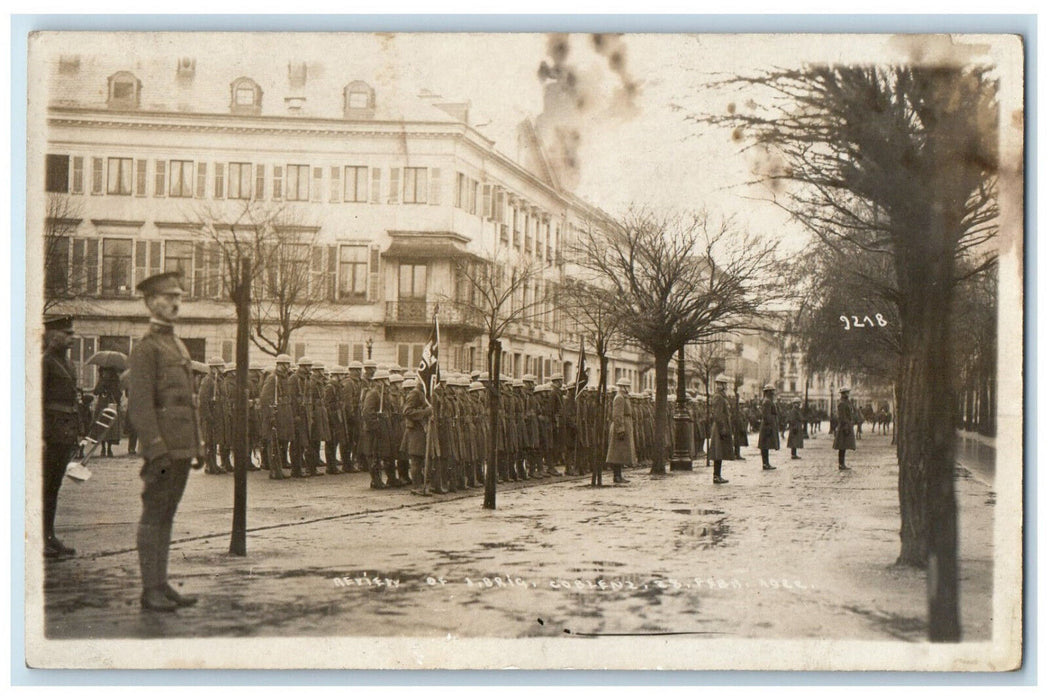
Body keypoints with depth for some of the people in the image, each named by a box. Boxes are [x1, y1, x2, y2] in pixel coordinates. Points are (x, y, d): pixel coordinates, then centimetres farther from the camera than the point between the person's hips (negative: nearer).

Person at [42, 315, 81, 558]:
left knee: (55, 486, 11)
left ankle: (49, 537, 16)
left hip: (67, 433, 9)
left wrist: (78, 431, 18)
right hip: (52, 432, -9)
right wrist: (41, 436, -21)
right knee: (43, 486, -5)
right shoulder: (44, 362, -9)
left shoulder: (66, 363, 18)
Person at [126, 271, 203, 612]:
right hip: (163, 448, -9)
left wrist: (198, 445, 18)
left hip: (182, 447, 9)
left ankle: (161, 584, 16)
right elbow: (140, 404, -16)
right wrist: (156, 452, -22)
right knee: (154, 515, -3)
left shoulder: (179, 347, 19)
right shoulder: (145, 349, -9)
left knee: (167, 515, 11)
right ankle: (150, 589, 2)